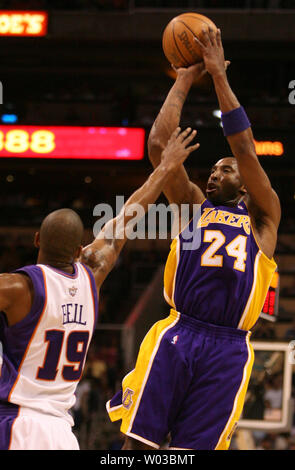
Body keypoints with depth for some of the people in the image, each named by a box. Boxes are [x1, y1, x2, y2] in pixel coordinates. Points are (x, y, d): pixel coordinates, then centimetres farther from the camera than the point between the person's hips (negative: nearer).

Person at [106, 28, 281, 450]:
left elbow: (245, 149, 3)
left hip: (227, 351, -1)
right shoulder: (193, 205, 19)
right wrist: (184, 82, 13)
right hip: (178, 334, 1)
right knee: (138, 441, -7)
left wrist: (220, 76, 4)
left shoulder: (261, 216, 16)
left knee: (195, 449, -1)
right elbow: (159, 144, 9)